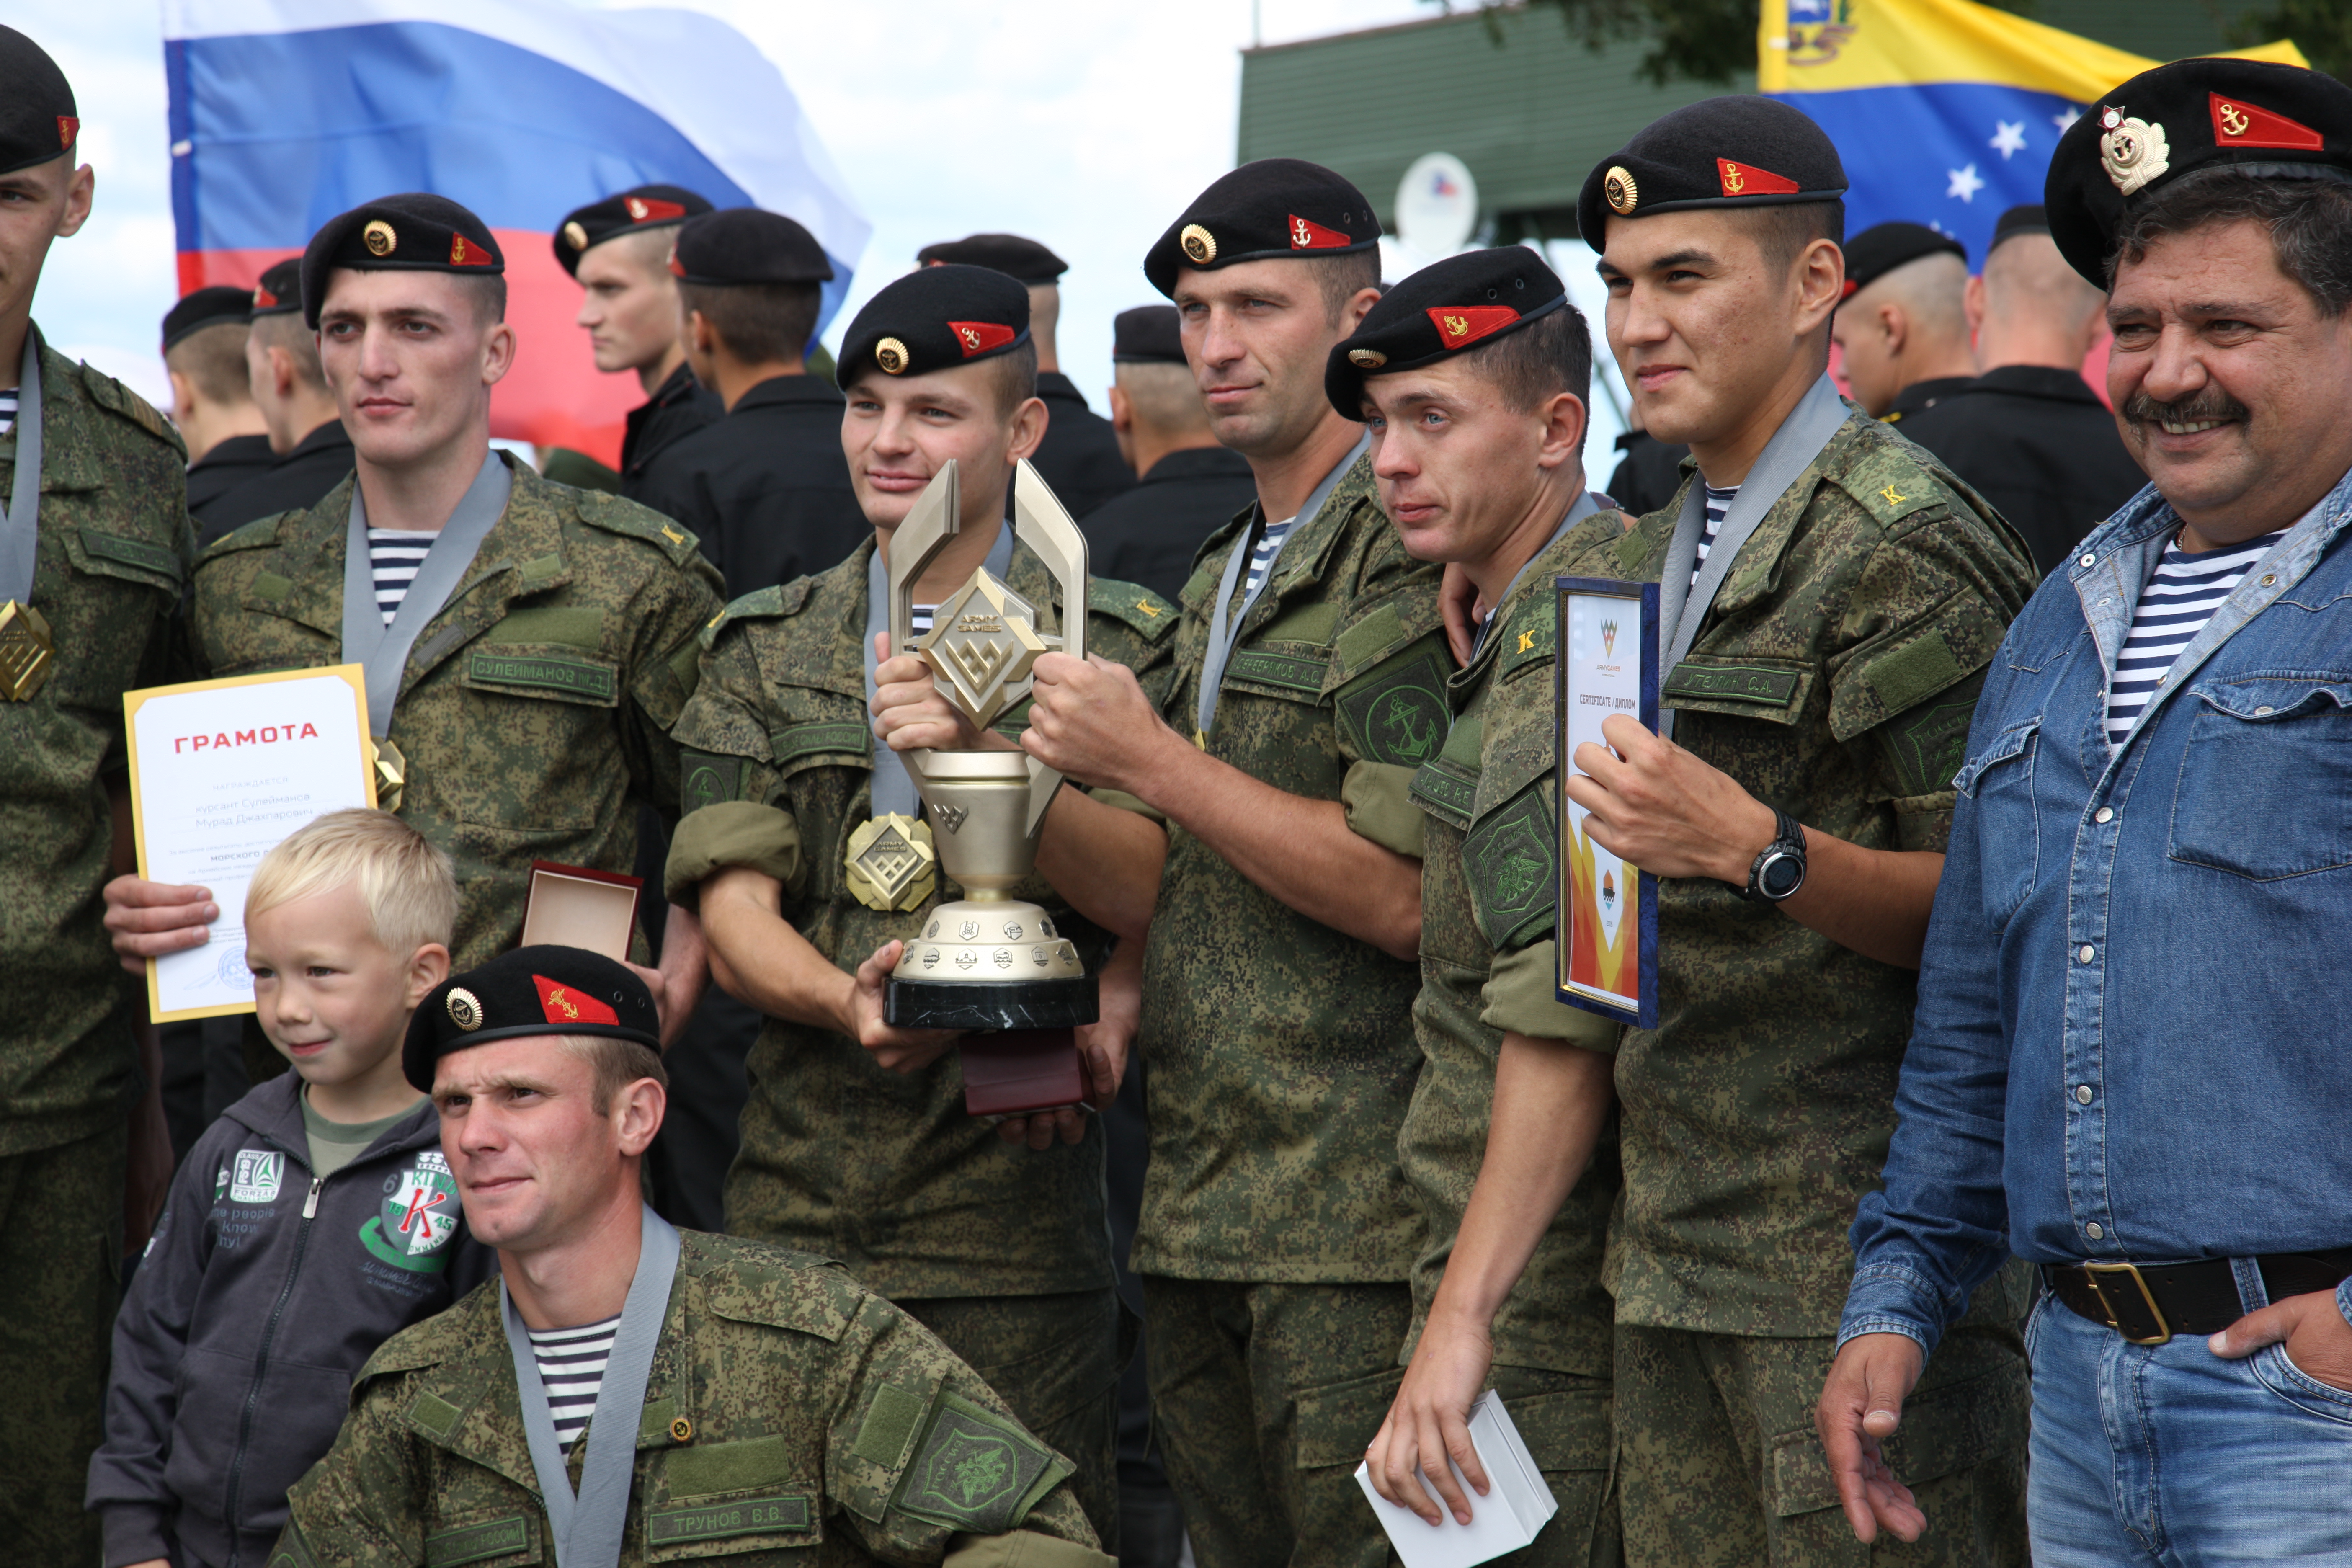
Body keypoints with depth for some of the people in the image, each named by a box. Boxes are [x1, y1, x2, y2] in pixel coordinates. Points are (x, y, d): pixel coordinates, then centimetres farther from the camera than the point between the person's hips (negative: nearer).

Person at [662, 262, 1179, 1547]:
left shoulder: (1117, 644, 6)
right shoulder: (766, 651, 14)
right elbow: (731, 904, 4)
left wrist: (1100, 1025, -20)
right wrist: (845, 1003, -17)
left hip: (1015, 1197, -2)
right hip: (795, 1204, 2)